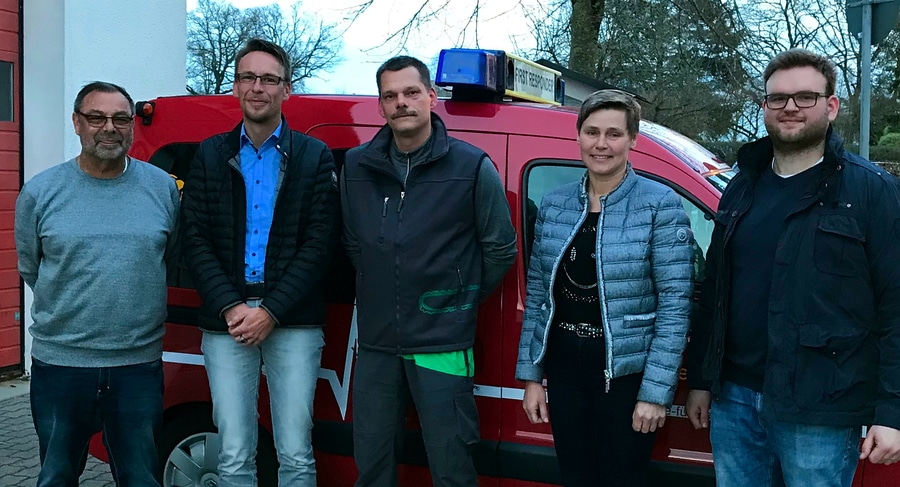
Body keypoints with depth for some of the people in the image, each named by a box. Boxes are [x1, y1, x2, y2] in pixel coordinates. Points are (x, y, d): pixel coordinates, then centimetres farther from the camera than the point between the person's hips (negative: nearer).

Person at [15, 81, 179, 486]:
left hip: (140, 362, 1)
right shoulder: (39, 193, -2)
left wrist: (137, 308, 9)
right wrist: (70, 310, 9)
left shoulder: (163, 188, 1)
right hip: (60, 362, 0)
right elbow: (30, 269, 9)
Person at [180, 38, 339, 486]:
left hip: (293, 324, -1)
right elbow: (195, 240, 4)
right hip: (226, 322, 2)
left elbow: (319, 243, -3)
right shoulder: (211, 155, 10)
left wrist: (271, 311, -11)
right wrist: (230, 308, -9)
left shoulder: (314, 157, 5)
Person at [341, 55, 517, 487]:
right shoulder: (357, 167, 4)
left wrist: (462, 301, 6)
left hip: (442, 348, -4)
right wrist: (380, 297, 12)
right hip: (376, 343, 4)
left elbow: (501, 249, 1)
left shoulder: (472, 167, -6)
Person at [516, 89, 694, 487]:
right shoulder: (554, 204, 4)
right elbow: (536, 295, 8)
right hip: (563, 368, 4)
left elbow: (675, 305, -12)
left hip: (625, 372, -4)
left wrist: (656, 391, -15)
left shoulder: (661, 205, -10)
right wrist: (531, 375, 6)